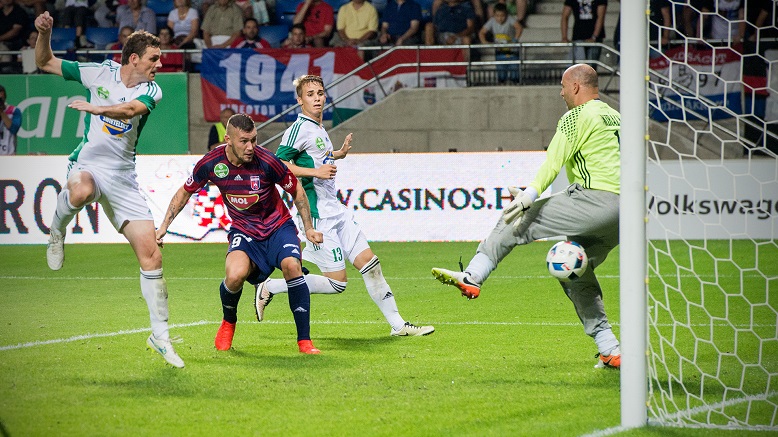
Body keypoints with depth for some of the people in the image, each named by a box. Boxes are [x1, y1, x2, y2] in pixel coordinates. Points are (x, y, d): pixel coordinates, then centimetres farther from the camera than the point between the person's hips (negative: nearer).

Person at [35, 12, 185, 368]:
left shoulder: (151, 91, -1)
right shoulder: (100, 73, 0)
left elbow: (129, 109, -24)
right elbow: (44, 62, 8)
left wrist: (96, 108, -38)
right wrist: (44, 33, -9)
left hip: (123, 177, 2)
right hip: (87, 164, -2)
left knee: (151, 255, -5)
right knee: (81, 191, -42)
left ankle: (159, 334, 6)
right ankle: (56, 232, -7)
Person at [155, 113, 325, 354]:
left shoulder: (266, 162, -21)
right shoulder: (211, 163, -15)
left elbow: (296, 190, -3)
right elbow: (185, 192, 4)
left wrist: (309, 228, -1)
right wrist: (164, 226, 1)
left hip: (278, 226, -1)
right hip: (244, 230, 1)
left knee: (291, 265, -30)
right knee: (235, 275, -28)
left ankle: (304, 340, -17)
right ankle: (228, 323, 7)